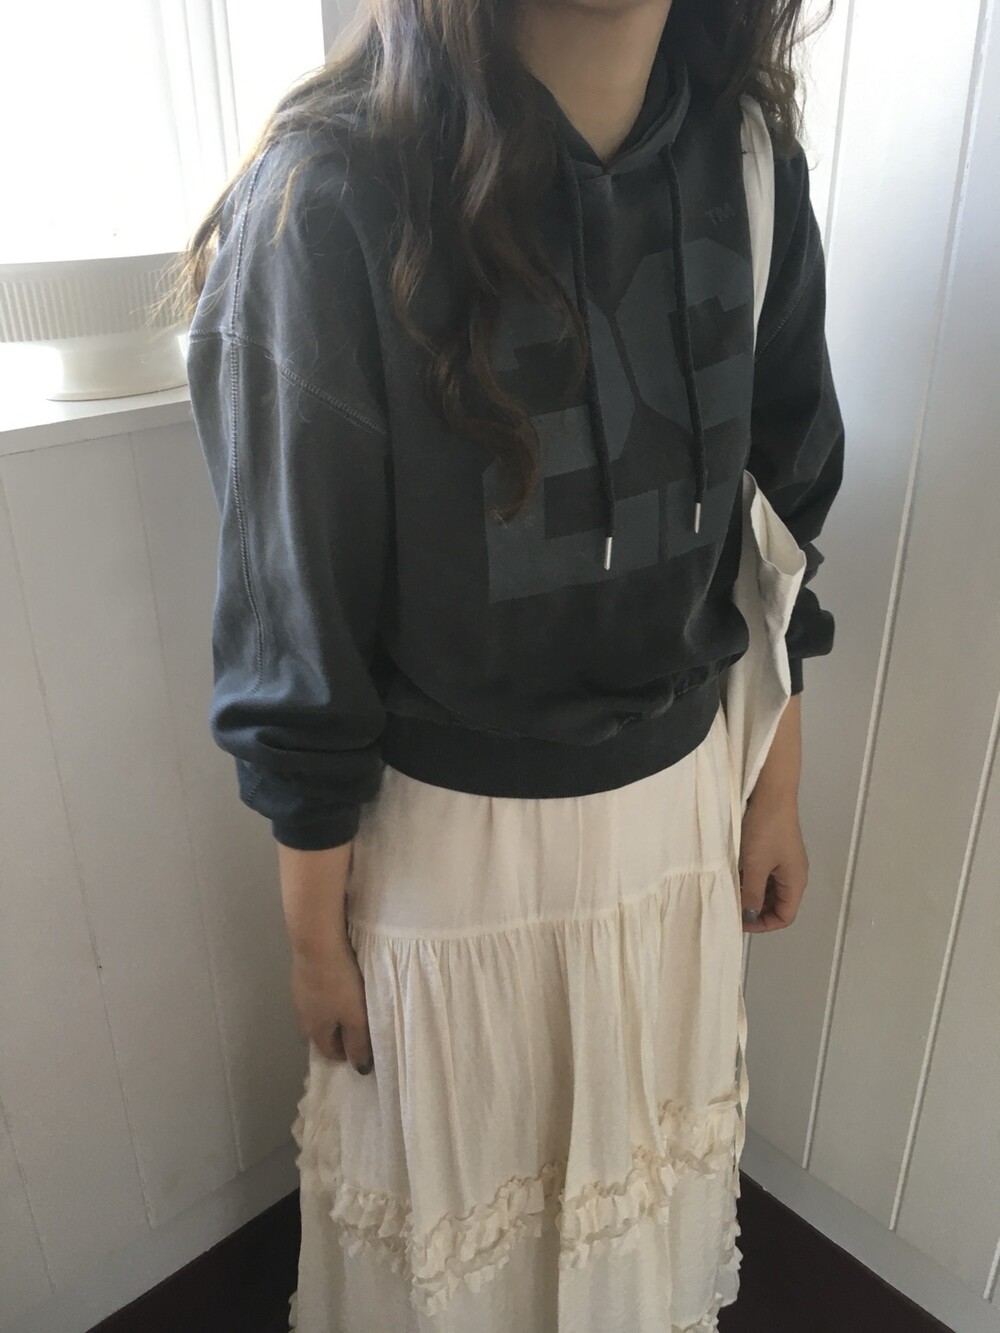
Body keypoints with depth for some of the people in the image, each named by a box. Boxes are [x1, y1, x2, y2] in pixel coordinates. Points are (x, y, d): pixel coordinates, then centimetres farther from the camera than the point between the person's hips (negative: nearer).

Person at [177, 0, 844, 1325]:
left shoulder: (748, 156, -6)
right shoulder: (331, 199, -23)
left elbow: (778, 521, 3)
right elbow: (296, 648, -16)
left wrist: (779, 793, 10)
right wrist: (314, 939, -4)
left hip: (681, 798, 5)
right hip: (449, 832, -4)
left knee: (646, 1140, 30)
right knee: (455, 1169, 24)